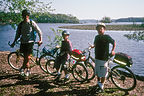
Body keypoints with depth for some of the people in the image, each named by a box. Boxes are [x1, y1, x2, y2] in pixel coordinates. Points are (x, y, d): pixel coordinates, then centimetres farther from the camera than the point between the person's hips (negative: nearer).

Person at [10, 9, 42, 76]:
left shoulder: (32, 23, -4)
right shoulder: (21, 24, 6)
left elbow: (39, 31, 0)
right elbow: (18, 34, 14)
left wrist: (40, 40, -7)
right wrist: (14, 42, 11)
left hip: (30, 41, -4)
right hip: (23, 42, 4)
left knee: (27, 56, -9)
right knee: (25, 56, 7)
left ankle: (22, 68, 6)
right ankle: (28, 69, 21)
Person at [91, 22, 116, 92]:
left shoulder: (107, 37, -8)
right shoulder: (97, 37, 8)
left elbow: (114, 42, 3)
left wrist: (113, 51, -6)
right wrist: (92, 46, 4)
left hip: (104, 58, -6)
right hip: (97, 57, 6)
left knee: (103, 73, -2)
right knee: (97, 72, 16)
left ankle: (101, 86, 10)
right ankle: (98, 82, 34)